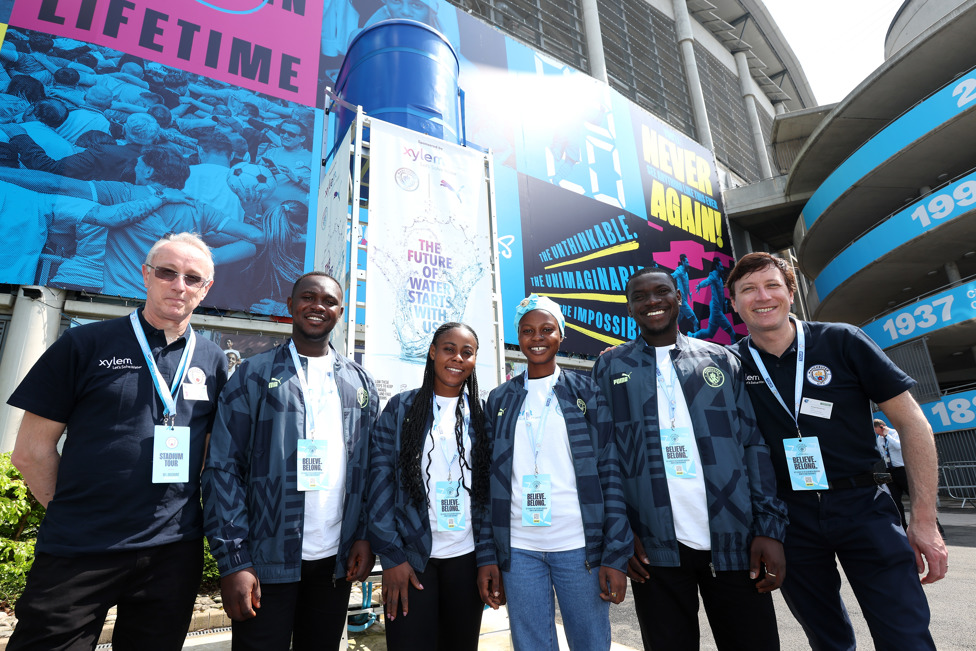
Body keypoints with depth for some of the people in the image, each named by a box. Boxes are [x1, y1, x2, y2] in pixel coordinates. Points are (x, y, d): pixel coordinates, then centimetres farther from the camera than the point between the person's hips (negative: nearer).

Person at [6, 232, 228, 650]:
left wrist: (187, 513, 6)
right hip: (76, 553, -2)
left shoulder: (212, 362, 4)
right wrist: (72, 514, 0)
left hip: (174, 553, 3)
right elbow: (31, 450, -1)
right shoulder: (85, 345, -4)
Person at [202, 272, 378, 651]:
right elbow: (223, 467, -6)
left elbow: (369, 467, 7)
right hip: (267, 562, -3)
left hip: (338, 561, 3)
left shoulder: (360, 383, 7)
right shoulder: (254, 375, -3)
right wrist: (233, 561, -11)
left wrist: (365, 536, -1)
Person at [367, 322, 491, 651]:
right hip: (409, 557, -2)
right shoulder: (401, 407, -1)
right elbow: (380, 479, -4)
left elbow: (492, 488, 5)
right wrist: (391, 556, -8)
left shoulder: (482, 414, 4)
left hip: (467, 556, 2)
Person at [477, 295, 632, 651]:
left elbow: (611, 472, -1)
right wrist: (487, 555, 3)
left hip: (580, 546, -1)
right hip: (518, 549, 2)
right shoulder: (499, 400, 8)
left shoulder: (587, 392, 2)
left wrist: (616, 554, -6)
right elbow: (490, 481, 7)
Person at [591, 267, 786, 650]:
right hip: (655, 549, -1)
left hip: (736, 542, 1)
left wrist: (770, 527, -3)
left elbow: (755, 445, 5)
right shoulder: (610, 367, 3)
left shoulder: (721, 360, 7)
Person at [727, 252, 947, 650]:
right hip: (789, 516, 1)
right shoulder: (731, 365, -4)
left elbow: (910, 422, -3)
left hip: (862, 506, -1)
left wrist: (924, 520, -6)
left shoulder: (842, 341, -5)